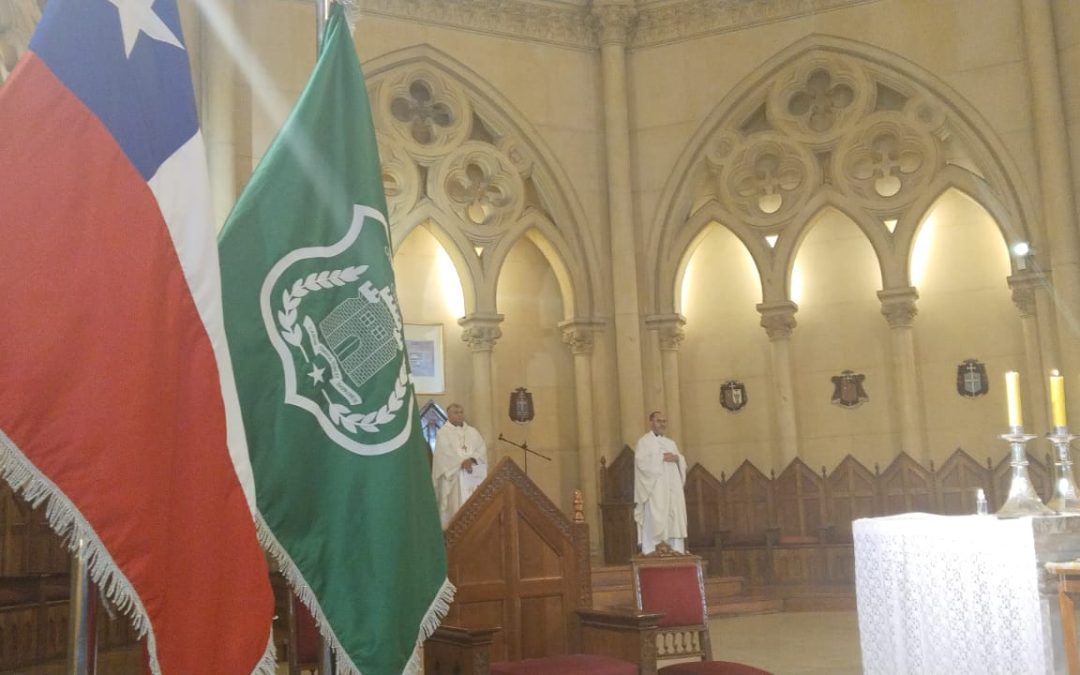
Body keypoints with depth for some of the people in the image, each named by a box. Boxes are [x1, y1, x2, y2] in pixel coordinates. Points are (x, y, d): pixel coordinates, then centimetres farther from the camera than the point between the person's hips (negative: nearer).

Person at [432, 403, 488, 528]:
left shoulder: (472, 431, 15)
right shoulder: (443, 433, 1)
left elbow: (482, 448, 4)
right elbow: (446, 452, -13)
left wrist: (472, 459, -15)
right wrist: (462, 462, -25)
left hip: (472, 476, 4)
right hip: (452, 476, -4)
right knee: (454, 505, -8)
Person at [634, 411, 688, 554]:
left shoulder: (671, 443, 22)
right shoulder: (644, 441, 2)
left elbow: (683, 462, 18)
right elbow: (641, 462, -13)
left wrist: (676, 458, -4)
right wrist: (662, 458, -13)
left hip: (672, 489, 6)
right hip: (655, 489, -6)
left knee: (675, 520, 2)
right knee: (655, 521, -11)